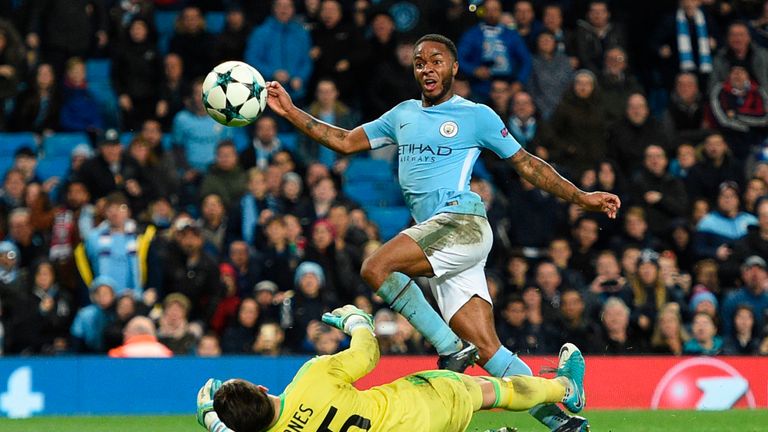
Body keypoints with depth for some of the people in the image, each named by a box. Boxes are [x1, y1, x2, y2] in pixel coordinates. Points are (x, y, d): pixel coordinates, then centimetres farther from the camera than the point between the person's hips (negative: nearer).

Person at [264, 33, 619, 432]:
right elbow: (345, 142, 25)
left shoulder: (476, 116, 6)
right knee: (487, 349, -3)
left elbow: (526, 163, 9)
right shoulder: (403, 115, 22)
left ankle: (450, 349, -18)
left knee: (376, 268, -25)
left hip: (462, 221, -6)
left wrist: (582, 198, 4)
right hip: (436, 237, 6)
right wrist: (290, 112, 18)